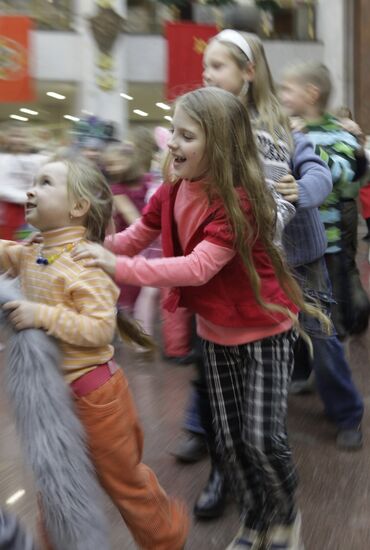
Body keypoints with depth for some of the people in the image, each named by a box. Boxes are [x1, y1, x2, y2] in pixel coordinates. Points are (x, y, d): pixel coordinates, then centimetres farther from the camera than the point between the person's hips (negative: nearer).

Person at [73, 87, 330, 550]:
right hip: (216, 333, 6)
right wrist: (91, 250, -17)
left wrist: (119, 267, -41)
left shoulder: (240, 201, -28)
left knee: (263, 438, -9)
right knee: (229, 440, 10)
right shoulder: (172, 192, -7)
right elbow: (136, 237, 1)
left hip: (265, 330, -6)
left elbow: (198, 267, -36)